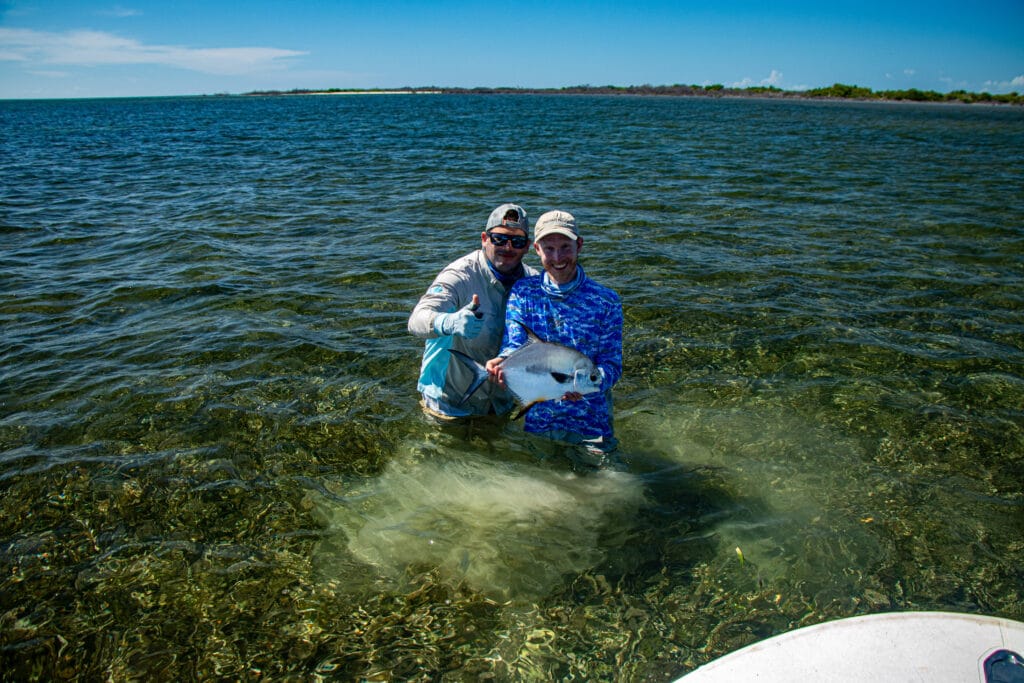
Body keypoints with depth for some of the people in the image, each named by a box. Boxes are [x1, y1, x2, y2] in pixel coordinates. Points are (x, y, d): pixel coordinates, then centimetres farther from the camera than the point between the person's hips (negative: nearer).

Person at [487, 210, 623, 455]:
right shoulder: (522, 292, -1)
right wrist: (502, 362, -34)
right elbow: (514, 345, -10)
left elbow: (612, 364, -10)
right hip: (536, 420, 2)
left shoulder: (605, 301, -7)